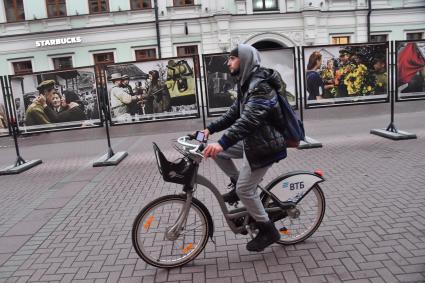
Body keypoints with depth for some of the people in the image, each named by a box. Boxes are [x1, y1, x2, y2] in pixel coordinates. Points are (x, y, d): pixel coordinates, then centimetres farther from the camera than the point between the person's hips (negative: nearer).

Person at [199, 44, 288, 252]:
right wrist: (210, 129, 5)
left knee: (245, 190, -4)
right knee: (217, 152, 5)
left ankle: (268, 231, 15)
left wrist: (222, 142, -47)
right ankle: (238, 183, 20)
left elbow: (249, 119, -37)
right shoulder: (246, 83, 10)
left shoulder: (260, 85, -23)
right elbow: (234, 113, 14)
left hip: (264, 146, -9)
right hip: (251, 141, 9)